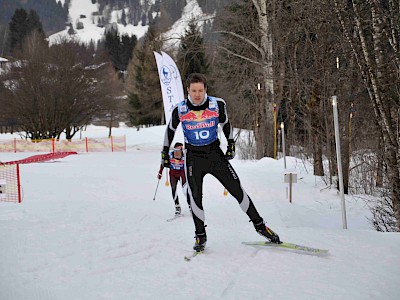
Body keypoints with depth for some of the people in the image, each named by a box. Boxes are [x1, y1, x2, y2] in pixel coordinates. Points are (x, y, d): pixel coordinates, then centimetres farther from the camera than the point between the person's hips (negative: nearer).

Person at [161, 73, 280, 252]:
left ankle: (259, 225, 10)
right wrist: (165, 151, 12)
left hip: (215, 153, 0)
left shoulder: (217, 105, -9)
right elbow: (170, 129, 9)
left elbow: (225, 123, 10)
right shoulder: (180, 110, -10)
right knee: (194, 197, -7)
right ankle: (200, 236, 11)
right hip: (193, 157, 0)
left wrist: (231, 145, 9)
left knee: (237, 189, -2)